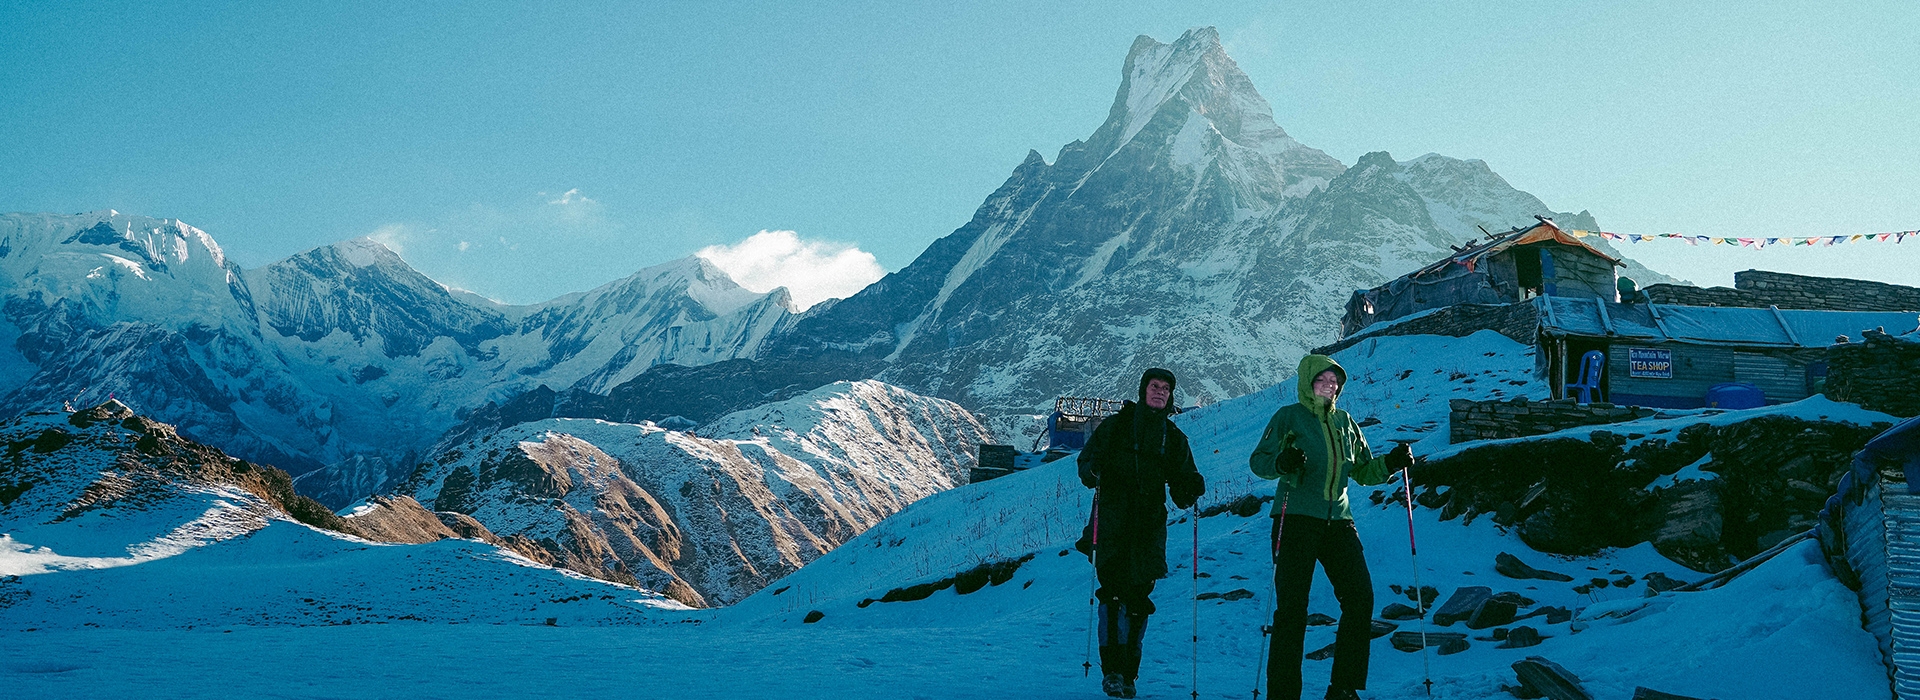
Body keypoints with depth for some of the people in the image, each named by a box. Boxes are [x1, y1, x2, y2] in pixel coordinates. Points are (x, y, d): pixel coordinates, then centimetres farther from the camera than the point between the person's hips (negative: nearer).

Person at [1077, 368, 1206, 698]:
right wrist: (1094, 472, -16)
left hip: (1150, 525, 3)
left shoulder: (1174, 437, 16)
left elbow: (1181, 489, 15)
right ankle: (1112, 670, -13)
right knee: (1114, 591, -15)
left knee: (1139, 597, 1)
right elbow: (1086, 463, 7)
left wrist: (1190, 489, -8)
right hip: (1112, 521, -3)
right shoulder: (1115, 426, 9)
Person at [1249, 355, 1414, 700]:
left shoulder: (1345, 422, 16)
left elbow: (1363, 471, 21)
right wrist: (1282, 463, -23)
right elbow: (1258, 461, -2)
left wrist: (1391, 463, 2)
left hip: (1338, 522, 5)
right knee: (1292, 607, -6)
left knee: (1360, 598, -6)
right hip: (1296, 519, -5)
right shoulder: (1288, 417, 2)